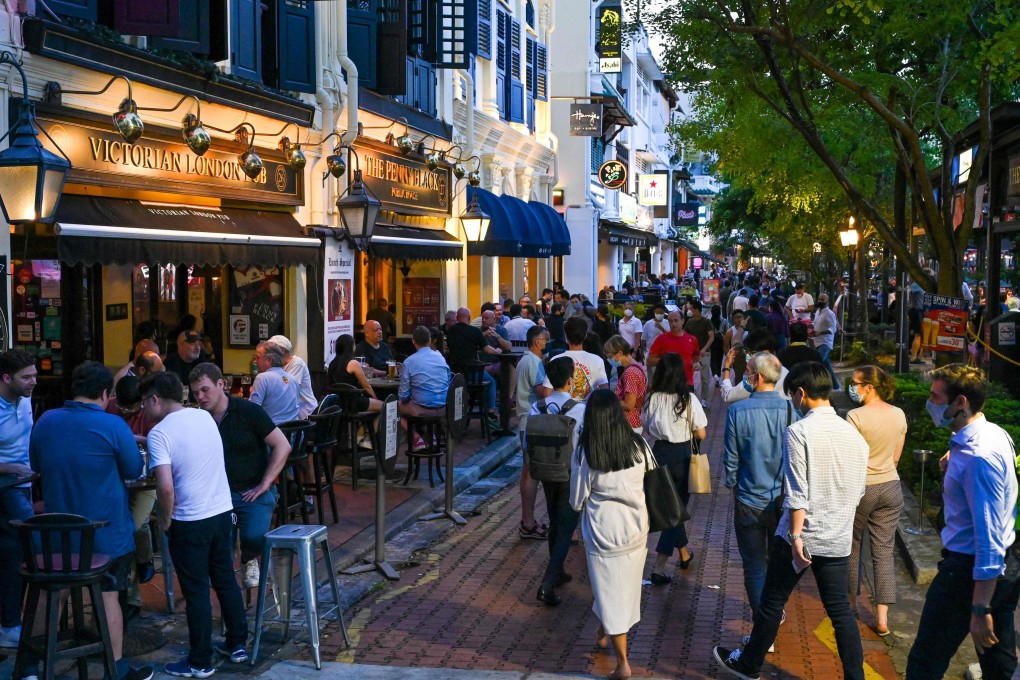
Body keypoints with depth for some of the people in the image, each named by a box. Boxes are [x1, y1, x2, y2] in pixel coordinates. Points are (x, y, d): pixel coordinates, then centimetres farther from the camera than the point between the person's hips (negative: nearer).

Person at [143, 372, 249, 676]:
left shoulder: (160, 433, -16)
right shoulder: (205, 417, 4)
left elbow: (166, 487, -25)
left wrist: (165, 519, -9)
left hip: (190, 522, -6)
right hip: (223, 513, 6)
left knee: (196, 591, 5)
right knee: (226, 580, 19)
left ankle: (200, 662, 16)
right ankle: (237, 645, 30)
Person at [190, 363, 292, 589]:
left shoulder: (248, 412, -6)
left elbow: (282, 446, -6)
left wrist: (264, 484, -10)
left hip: (253, 491, -2)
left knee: (255, 537, -28)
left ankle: (249, 561, 11)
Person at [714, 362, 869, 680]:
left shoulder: (799, 431, -14)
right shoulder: (853, 434, 4)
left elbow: (797, 493, -18)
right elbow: (859, 490, 10)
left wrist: (796, 536, -17)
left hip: (803, 536, -5)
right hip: (838, 539, 5)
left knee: (772, 602, 11)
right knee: (840, 611, 11)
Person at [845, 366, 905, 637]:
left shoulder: (856, 416, -18)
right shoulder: (899, 415, 0)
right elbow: (896, 457, 8)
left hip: (860, 489, -4)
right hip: (891, 487, 5)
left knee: (852, 545, 17)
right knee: (884, 550, 7)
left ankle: (851, 599, 33)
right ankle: (882, 618, 5)